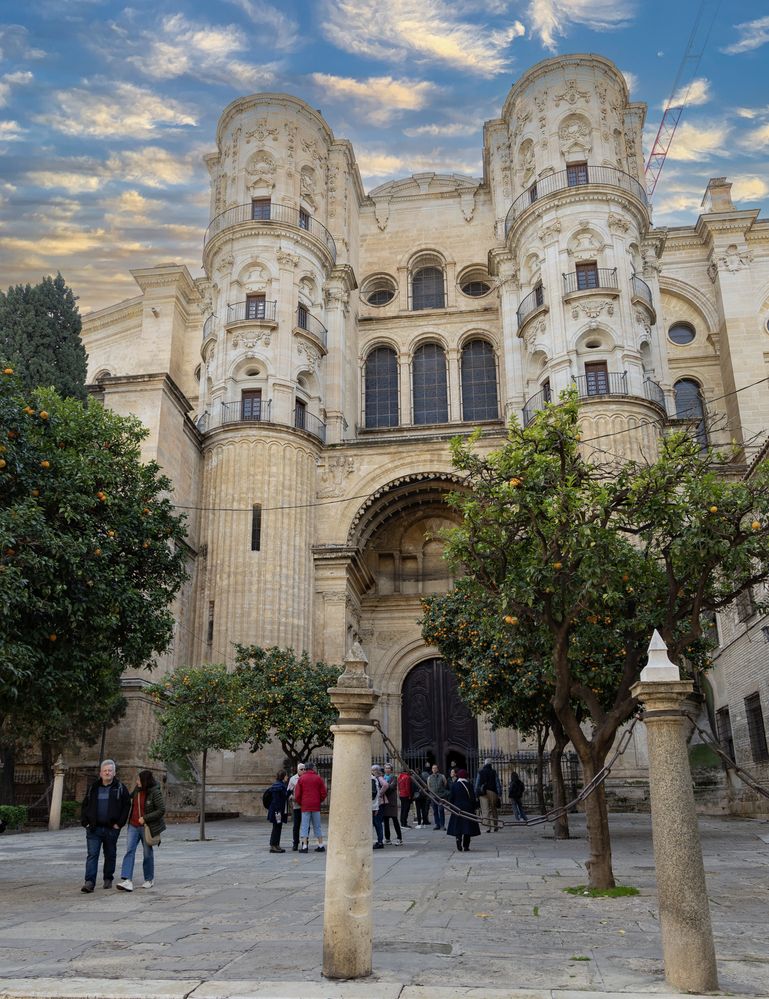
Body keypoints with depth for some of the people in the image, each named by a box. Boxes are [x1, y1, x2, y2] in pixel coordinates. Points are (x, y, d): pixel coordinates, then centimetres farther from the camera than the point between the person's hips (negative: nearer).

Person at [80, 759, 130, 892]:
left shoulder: (120, 788, 1)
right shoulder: (93, 788, 8)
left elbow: (126, 806, -1)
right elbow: (84, 805, 13)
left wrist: (120, 823, -7)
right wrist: (85, 821, 1)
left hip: (111, 828, -1)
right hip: (94, 828, 1)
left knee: (110, 855, 10)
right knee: (92, 855, -7)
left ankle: (108, 879, 24)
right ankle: (89, 882, -10)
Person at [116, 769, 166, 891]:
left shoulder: (155, 793, -14)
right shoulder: (137, 790, 4)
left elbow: (161, 810, -17)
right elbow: (130, 796, 25)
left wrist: (145, 818, -20)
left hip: (146, 827, -5)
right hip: (133, 826, 5)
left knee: (147, 853, 6)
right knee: (129, 851, -9)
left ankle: (149, 879, 22)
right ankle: (127, 880, -15)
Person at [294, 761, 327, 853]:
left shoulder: (301, 779, 1)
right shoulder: (318, 778, 3)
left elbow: (297, 794, 0)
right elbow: (324, 793, 2)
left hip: (305, 806, -2)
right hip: (316, 806, 2)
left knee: (305, 826, 2)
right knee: (317, 826, 11)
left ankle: (305, 846, -3)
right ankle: (321, 846, 11)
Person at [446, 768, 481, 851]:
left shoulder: (454, 785, -1)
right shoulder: (469, 785, -3)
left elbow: (451, 798, 1)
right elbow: (473, 798, -2)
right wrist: (475, 807, 6)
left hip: (457, 808, 1)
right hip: (468, 808, 0)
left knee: (457, 828, 4)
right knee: (468, 827, 7)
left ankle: (459, 846, -11)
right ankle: (466, 846, 5)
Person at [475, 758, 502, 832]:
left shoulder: (480, 772, 5)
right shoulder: (494, 772, 3)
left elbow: (477, 784, 4)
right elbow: (498, 783, 0)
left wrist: (476, 794, 7)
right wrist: (499, 794, 1)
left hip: (483, 793, -1)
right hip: (493, 792, 1)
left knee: (485, 810, -2)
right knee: (494, 810, 13)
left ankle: (488, 827, -11)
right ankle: (496, 827, 17)